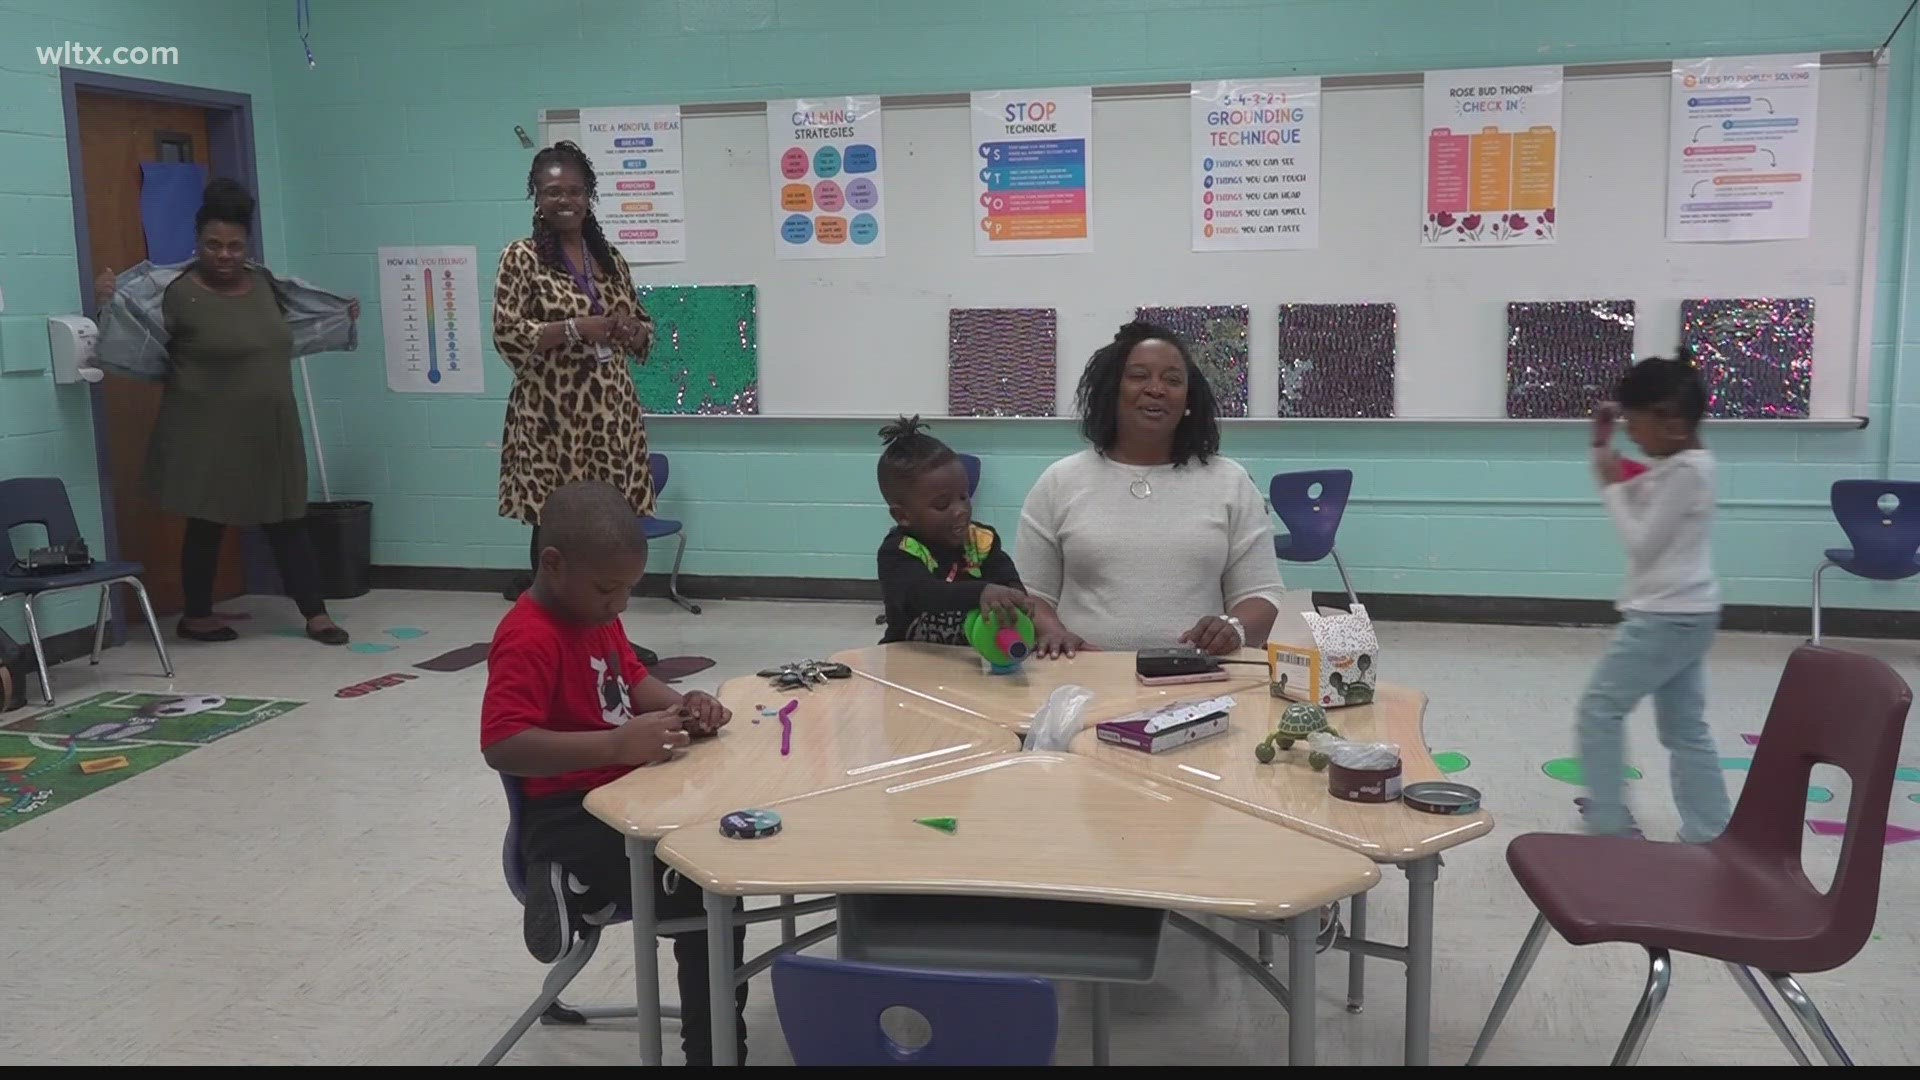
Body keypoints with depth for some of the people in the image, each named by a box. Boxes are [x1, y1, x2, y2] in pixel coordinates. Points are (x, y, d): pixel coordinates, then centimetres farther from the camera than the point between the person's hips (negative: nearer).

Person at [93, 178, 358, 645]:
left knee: (287, 520, 7)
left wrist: (342, 316, 36)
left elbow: (285, 331, 26)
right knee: (207, 524, 6)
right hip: (208, 434, -5)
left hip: (269, 431, 6)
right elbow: (139, 346, -13)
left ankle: (315, 614, 11)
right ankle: (197, 616, 23)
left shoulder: (263, 283, 7)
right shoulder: (177, 291, -13)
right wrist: (111, 303, -26)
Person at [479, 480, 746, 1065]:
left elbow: (634, 681, 20)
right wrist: (620, 743, -37)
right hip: (569, 821, -9)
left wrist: (683, 705, -2)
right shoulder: (528, 641, -21)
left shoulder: (594, 612, 8)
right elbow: (501, 747, -31)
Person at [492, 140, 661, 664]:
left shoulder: (611, 259, 14)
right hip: (551, 418, -5)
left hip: (610, 413, 5)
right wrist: (577, 328, -21)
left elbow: (644, 332, 19)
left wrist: (629, 330, -5)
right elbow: (507, 335, -11)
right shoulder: (522, 258, -2)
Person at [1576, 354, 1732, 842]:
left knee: (1600, 707, 0)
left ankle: (1611, 821, 7)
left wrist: (1611, 485, -10)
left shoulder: (1686, 471, -19)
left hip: (1666, 617, -10)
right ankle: (1712, 834, 17)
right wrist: (1602, 446, 9)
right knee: (1685, 728, 13)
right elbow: (1630, 499, 22)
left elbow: (1641, 542, -19)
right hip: (1683, 615, 10)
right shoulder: (1676, 464, 10)